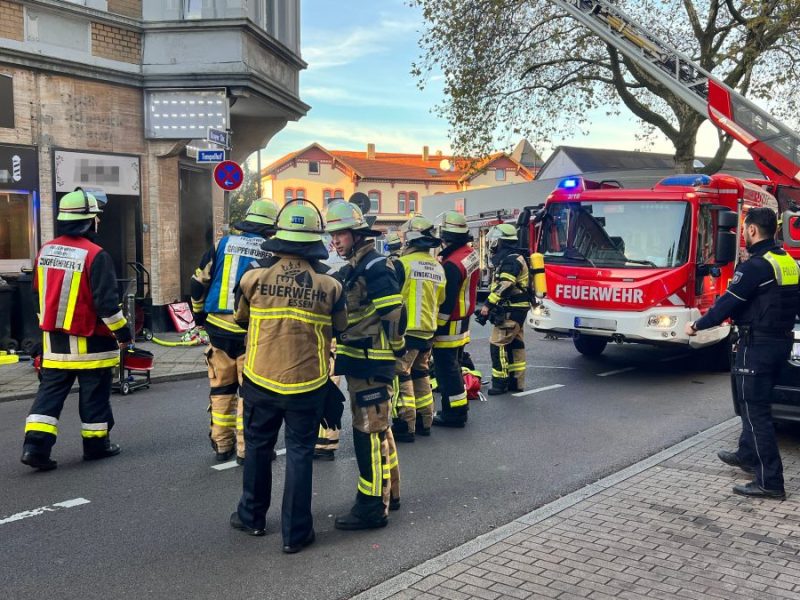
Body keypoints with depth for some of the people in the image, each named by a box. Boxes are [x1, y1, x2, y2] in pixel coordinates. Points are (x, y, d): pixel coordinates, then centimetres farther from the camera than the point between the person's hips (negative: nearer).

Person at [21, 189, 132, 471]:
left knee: (50, 391, 10)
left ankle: (35, 446, 3)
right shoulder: (95, 255, -17)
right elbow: (106, 301, -19)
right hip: (89, 341, -6)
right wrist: (122, 331, -8)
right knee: (94, 393, 7)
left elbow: (39, 294, 16)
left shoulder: (45, 251, 6)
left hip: (54, 338, 6)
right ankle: (96, 445, 19)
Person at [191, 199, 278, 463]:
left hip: (219, 329, 3)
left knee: (221, 387, 15)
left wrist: (200, 312, 22)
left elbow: (199, 282, 8)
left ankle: (222, 445, 24)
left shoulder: (223, 244, 5)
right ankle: (246, 449, 10)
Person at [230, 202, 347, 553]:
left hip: (261, 378, 1)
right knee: (299, 453, 8)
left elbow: (240, 319, 10)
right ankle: (295, 533, 14)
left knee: (258, 447, 19)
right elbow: (339, 330, 8)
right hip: (307, 382, -1)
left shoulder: (255, 276, -8)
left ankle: (252, 517, 34)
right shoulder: (329, 285, -9)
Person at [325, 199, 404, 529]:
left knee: (369, 431, -6)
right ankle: (389, 492, 32)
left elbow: (393, 315, -19)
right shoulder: (351, 269, 15)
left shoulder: (375, 267, -16)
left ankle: (373, 507, 1)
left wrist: (393, 351, -12)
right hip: (358, 361, 10)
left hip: (372, 363, -10)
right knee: (377, 427, 18)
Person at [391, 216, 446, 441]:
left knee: (401, 377, -2)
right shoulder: (438, 268, 7)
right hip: (428, 331, 7)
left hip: (406, 331, -7)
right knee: (420, 374, 18)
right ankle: (424, 422, 24)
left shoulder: (402, 264, -14)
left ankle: (405, 426, -3)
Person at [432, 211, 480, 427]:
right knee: (453, 365, 20)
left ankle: (453, 413, 6)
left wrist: (436, 328, -19)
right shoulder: (471, 253, 4)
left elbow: (446, 302, -24)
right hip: (463, 320, 10)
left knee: (446, 369, -1)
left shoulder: (452, 264, -25)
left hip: (449, 324, -10)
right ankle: (459, 406, 31)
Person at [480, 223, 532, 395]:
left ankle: (500, 382, -5)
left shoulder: (510, 259, -16)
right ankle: (516, 382, 18)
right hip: (516, 309, 11)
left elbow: (504, 286, -27)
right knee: (514, 344, 12)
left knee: (498, 344, -9)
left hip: (511, 310, -11)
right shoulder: (511, 258, 17)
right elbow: (501, 285, 20)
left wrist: (488, 305, -26)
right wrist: (492, 306, 18)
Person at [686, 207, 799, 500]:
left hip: (757, 344, -9)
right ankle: (747, 455, 39)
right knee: (754, 403, 23)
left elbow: (729, 302, -16)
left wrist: (698, 325, -3)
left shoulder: (755, 266, -18)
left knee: (755, 409, -5)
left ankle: (770, 481, -3)